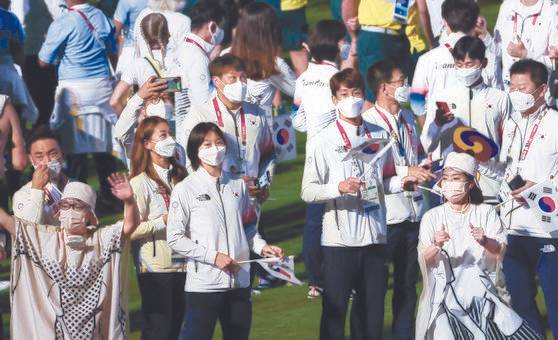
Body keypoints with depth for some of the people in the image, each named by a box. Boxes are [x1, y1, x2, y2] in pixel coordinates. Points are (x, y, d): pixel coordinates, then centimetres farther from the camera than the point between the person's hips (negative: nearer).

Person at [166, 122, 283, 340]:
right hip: (203, 284, -5)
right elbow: (175, 238, -8)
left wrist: (261, 247, 0)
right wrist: (213, 256, -15)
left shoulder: (238, 186, 10)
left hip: (239, 282, 5)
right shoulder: (185, 190, -5)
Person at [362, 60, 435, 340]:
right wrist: (407, 172, -20)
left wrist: (423, 166, 4)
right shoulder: (368, 122, -11)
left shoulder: (408, 118, 14)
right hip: (385, 214, -7)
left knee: (407, 283, 13)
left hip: (413, 210, 7)